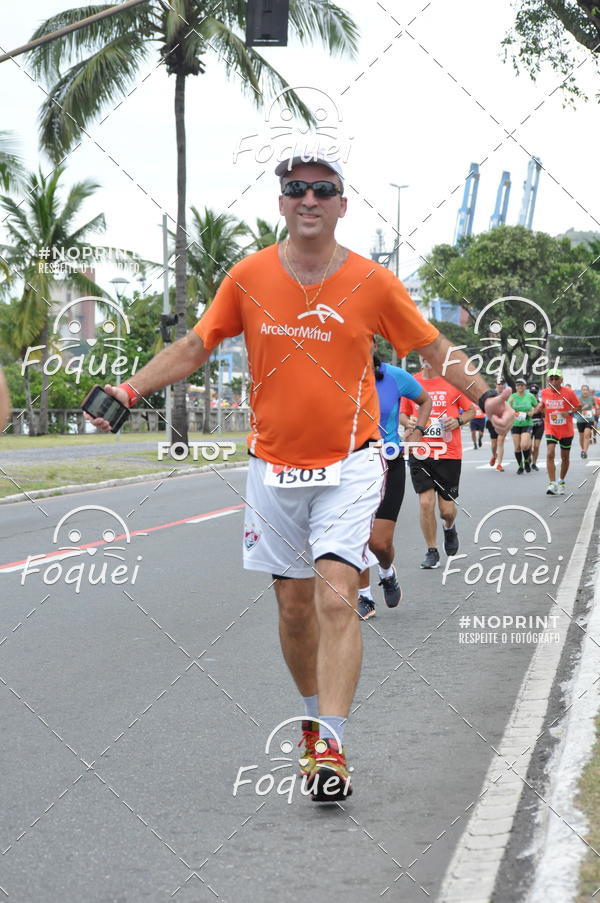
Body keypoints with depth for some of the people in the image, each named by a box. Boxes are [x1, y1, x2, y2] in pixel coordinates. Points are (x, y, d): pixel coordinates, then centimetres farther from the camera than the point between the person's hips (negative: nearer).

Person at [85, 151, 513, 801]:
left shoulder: (373, 283, -5)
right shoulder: (248, 277, -2)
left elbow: (434, 347, 6)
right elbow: (195, 346, 9)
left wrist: (480, 394, -11)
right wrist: (130, 389, -2)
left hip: (348, 466, -2)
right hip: (273, 467, 3)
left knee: (337, 598, -16)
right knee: (294, 603, 11)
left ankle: (332, 750, -17)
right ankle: (316, 717, 33)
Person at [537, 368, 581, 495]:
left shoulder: (569, 392, -11)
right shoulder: (544, 393, -4)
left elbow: (577, 406, -3)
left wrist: (569, 412, -22)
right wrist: (540, 407, -10)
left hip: (566, 431, 0)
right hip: (550, 430, 0)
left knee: (565, 457, 11)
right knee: (550, 454, -18)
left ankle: (561, 482, 32)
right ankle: (552, 484, -18)